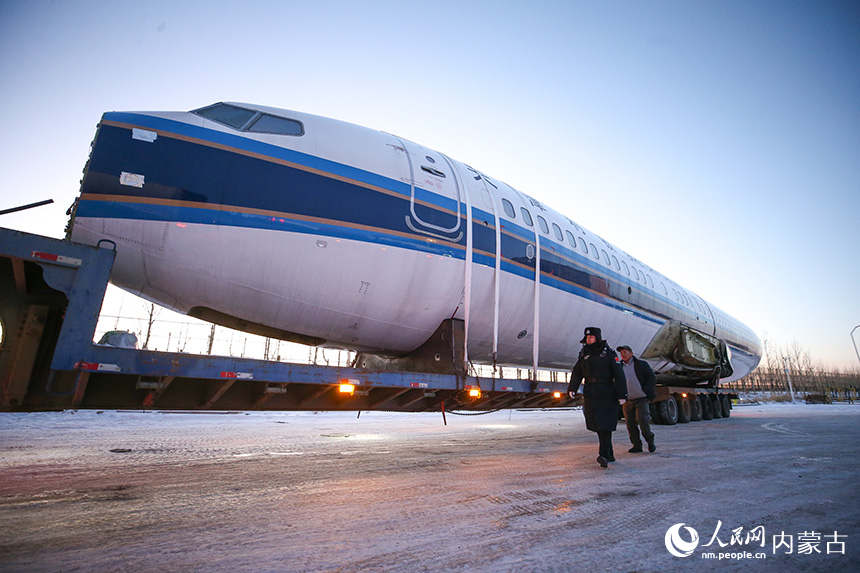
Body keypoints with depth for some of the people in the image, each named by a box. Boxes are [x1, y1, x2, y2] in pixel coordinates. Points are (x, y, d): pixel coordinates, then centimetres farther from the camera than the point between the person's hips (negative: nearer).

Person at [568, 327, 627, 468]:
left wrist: (622, 395, -11)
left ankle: (603, 455, -15)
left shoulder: (609, 353, -2)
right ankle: (609, 454, 21)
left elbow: (619, 374, -5)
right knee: (597, 424, 7)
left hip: (607, 394, -4)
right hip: (590, 394, 4)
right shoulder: (584, 354, 10)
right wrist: (572, 389, -8)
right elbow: (576, 373, 4)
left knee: (605, 424, -10)